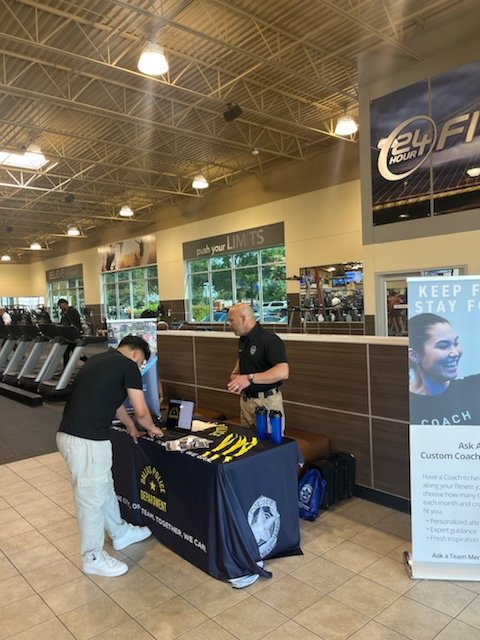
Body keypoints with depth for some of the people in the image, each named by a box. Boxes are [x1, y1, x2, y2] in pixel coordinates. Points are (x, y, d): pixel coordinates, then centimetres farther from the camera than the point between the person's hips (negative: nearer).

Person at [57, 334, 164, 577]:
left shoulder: (99, 360, 18)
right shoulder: (128, 366, -8)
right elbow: (141, 411, -7)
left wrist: (131, 427, 38)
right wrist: (152, 428, 15)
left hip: (71, 434, 9)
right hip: (86, 440, -9)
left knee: (105, 487, 24)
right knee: (91, 499, 8)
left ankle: (120, 533, 42)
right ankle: (93, 558, 27)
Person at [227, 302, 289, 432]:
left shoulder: (269, 340, -19)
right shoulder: (243, 340, 9)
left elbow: (282, 372, -30)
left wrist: (249, 378, -34)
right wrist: (235, 375, 6)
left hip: (267, 401, -8)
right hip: (245, 399, 8)